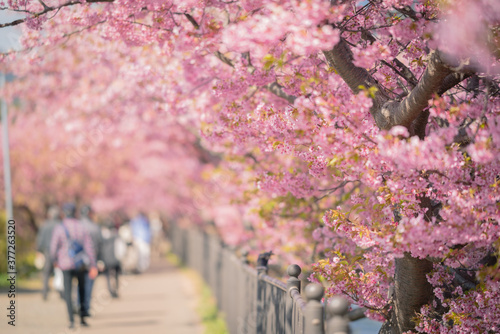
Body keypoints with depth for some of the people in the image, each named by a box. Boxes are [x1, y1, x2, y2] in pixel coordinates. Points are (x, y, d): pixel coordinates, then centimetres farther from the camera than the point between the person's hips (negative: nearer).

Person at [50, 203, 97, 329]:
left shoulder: (59, 228, -7)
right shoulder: (83, 228, -1)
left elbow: (54, 247, -5)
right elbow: (89, 247, -5)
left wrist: (55, 260, 16)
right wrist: (93, 266, -5)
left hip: (66, 265, -2)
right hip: (81, 265, 2)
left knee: (68, 292, 3)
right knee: (82, 290, 21)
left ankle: (71, 320, -8)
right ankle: (82, 317, 19)